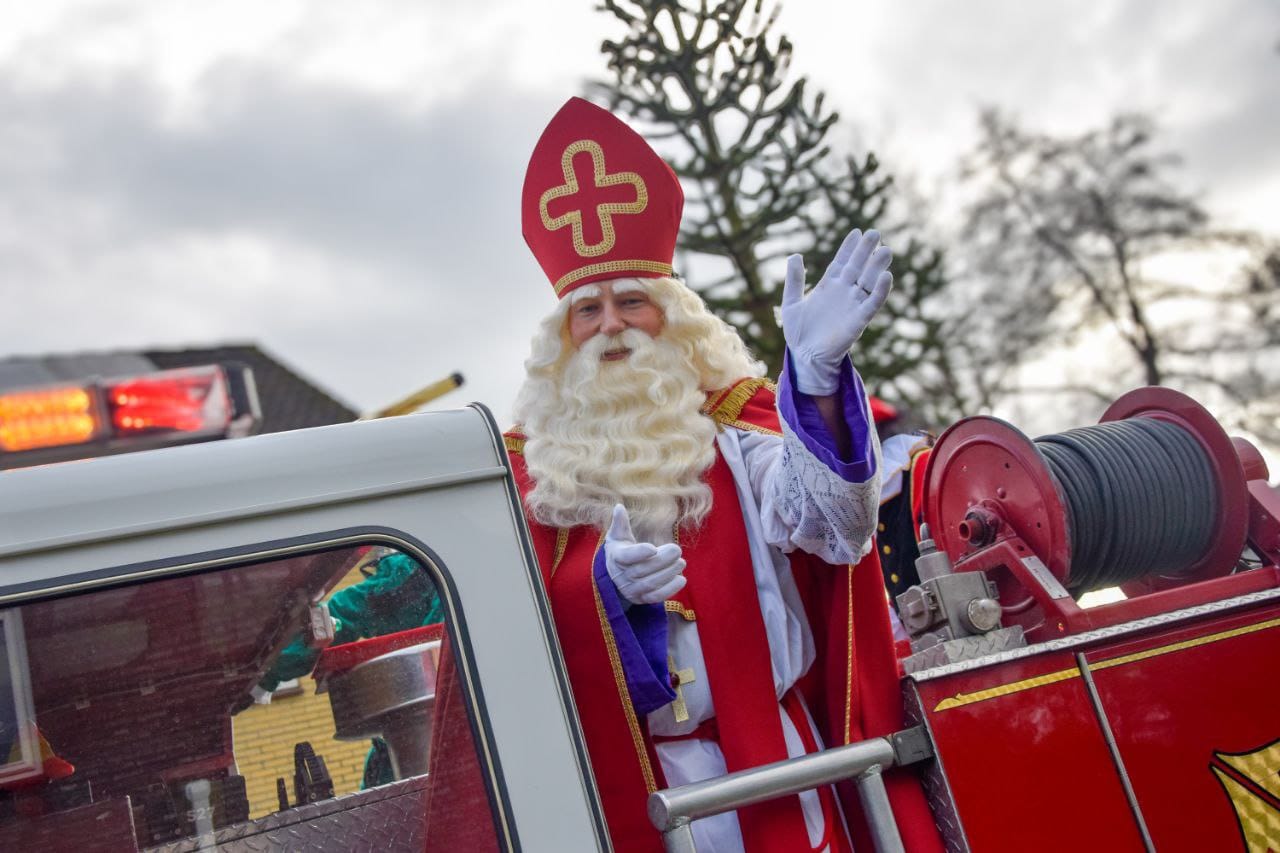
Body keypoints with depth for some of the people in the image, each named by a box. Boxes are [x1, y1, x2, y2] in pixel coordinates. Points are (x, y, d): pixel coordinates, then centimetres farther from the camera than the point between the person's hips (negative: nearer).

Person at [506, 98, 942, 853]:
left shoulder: (734, 430, -1)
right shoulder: (534, 469, 1)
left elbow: (832, 523, -18)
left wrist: (816, 376, -34)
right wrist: (605, 587, -26)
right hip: (630, 782, 0)